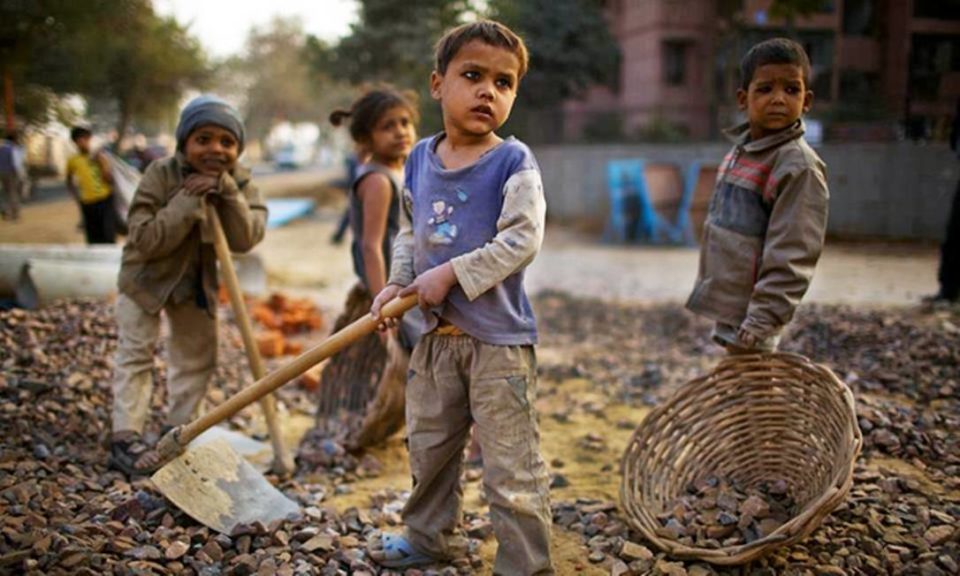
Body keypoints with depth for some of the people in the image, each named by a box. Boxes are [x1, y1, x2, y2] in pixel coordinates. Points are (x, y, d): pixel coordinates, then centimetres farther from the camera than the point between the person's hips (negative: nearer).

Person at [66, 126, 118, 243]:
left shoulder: (99, 157, 1)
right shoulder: (73, 161, 4)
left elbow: (110, 180, -4)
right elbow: (69, 182, 20)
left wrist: (102, 163, -14)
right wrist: (76, 196, 8)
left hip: (105, 200, -1)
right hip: (88, 204, 2)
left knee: (109, 237, -9)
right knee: (94, 241, 6)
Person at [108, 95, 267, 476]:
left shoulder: (239, 183, -14)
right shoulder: (161, 175, -23)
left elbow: (246, 239, -26)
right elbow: (144, 240, -30)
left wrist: (227, 192, -36)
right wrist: (188, 201, -36)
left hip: (197, 281, 5)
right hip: (146, 276, -4)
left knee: (198, 355, 10)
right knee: (136, 353, -8)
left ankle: (179, 432, 24)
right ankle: (125, 438, -4)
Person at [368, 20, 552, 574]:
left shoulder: (514, 161, -13)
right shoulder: (419, 159, 5)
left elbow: (522, 241, -20)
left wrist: (451, 274, -21)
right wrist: (398, 284, 0)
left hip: (499, 339, -6)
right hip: (437, 334, 7)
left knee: (512, 467, -1)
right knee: (428, 447, 22)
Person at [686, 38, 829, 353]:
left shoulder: (799, 167, -16)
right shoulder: (740, 150, 9)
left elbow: (790, 260, -21)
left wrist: (757, 327, -23)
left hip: (748, 318, -8)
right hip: (726, 308, 8)